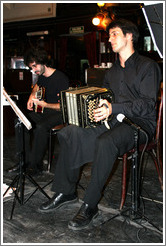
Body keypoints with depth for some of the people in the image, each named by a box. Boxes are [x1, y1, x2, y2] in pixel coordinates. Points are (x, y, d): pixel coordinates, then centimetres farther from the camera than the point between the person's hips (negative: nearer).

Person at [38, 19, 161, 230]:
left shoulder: (147, 66, -1)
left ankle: (90, 206, -23)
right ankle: (66, 191, -5)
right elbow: (102, 100, 25)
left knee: (105, 142, -38)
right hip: (113, 120, 7)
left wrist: (113, 108, -27)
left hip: (139, 124, -6)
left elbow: (147, 104, -14)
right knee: (68, 132, -15)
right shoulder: (112, 71, 23)